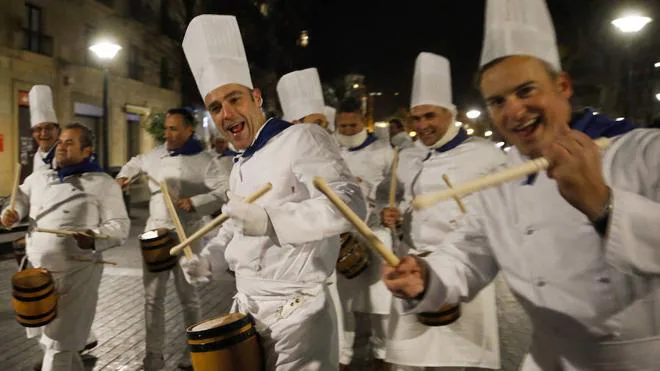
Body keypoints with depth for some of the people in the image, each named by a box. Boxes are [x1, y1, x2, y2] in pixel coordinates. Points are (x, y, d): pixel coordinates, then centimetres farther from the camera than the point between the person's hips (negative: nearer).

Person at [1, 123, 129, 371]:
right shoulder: (38, 178, 12)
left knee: (58, 343, 1)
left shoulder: (103, 183, -5)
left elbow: (120, 225, -10)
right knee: (48, 339, 18)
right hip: (37, 271, 6)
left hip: (78, 272, -6)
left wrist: (96, 239, -28)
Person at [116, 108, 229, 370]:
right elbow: (135, 163, 28)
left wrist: (195, 202, -27)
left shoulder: (203, 160, -9)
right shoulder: (155, 155, 7)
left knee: (188, 296, 10)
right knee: (152, 297, 6)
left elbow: (225, 192, -17)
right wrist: (123, 176, 9)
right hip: (155, 232, 4)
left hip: (186, 235, -4)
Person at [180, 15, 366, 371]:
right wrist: (208, 259, 9)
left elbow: (349, 203, -26)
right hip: (246, 309, 9)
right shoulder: (241, 167, 14)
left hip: (295, 314, -8)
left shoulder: (301, 138, -14)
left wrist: (270, 219, -34)